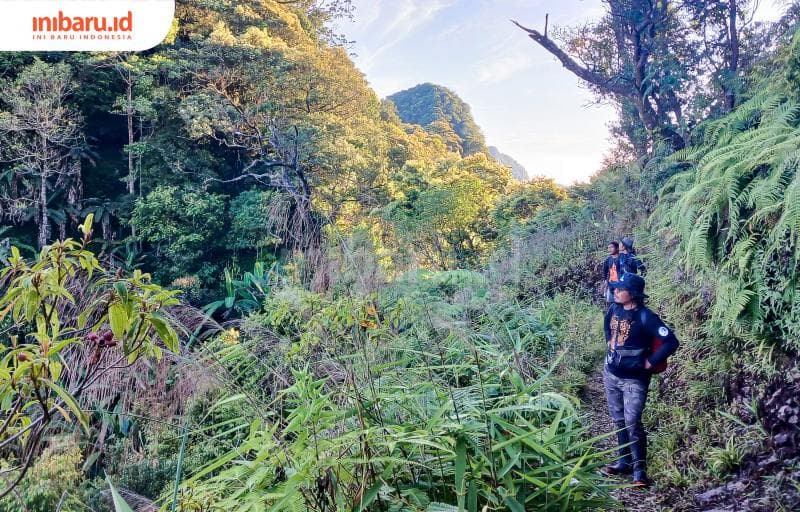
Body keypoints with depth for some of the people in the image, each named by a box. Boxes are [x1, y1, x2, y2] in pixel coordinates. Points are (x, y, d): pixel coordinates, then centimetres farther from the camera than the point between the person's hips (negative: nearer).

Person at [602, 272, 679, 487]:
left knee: (632, 423, -7)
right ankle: (624, 461, 28)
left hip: (634, 379, -7)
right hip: (611, 374, 7)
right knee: (619, 420, 15)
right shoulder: (614, 309, 0)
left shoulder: (645, 317, -21)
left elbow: (671, 342, -23)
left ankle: (639, 469, 5)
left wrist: (650, 362, -18)